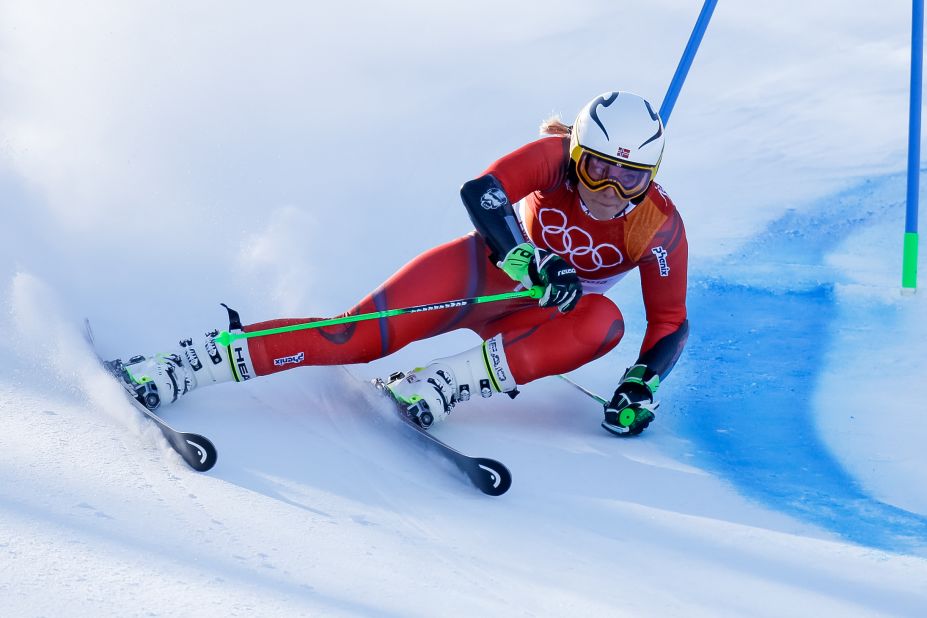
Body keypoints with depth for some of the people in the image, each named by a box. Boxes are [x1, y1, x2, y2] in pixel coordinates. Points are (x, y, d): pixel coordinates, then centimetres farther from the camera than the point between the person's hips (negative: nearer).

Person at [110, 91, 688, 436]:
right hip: (490, 268, -1)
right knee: (359, 337, -22)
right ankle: (185, 367, -24)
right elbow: (480, 191, -36)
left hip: (549, 315, 1)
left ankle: (442, 384, -39)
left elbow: (671, 324, -12)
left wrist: (640, 386, -28)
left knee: (604, 322, -35)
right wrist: (530, 262, -47)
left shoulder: (659, 224, -20)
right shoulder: (554, 157, -22)